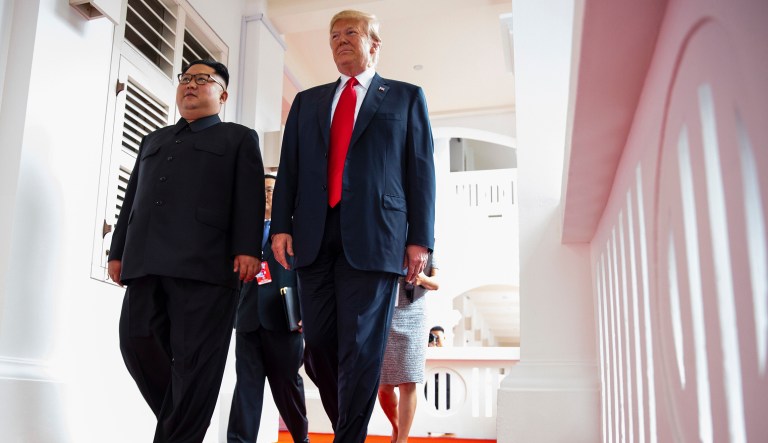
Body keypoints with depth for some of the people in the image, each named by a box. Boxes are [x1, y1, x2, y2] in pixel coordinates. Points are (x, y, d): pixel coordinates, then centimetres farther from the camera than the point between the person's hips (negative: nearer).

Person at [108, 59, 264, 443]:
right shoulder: (154, 140, 30)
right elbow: (132, 198, 26)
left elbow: (249, 197, 1)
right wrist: (118, 251, 16)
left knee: (194, 358, -7)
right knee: (137, 344, -1)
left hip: (204, 262, -5)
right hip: (145, 262, 5)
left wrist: (248, 249, -13)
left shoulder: (238, 138, 15)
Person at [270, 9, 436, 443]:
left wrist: (420, 239, -4)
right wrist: (281, 226, 2)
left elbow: (421, 170, 5)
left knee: (361, 349, -5)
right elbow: (289, 168, 15)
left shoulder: (406, 97, 13)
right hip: (314, 238, 4)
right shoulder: (307, 101, 22)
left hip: (373, 238, -3)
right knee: (319, 346, 5)